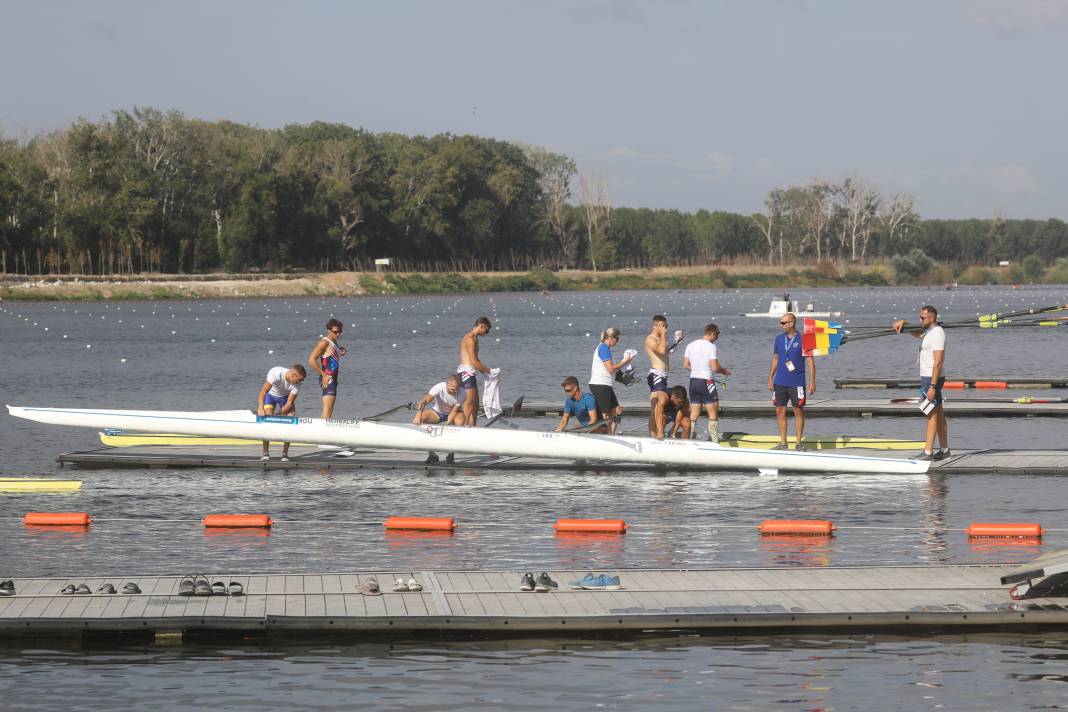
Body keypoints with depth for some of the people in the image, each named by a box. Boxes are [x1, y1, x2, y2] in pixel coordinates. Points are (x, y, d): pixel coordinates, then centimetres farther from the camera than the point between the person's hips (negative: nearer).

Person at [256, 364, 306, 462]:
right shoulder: (276, 373, -38)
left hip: (285, 396, 2)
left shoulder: (297, 385, -27)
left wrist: (278, 414, -35)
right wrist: (260, 408, -54)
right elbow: (264, 391, -42)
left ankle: (285, 453, -5)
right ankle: (265, 453, -11)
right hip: (271, 395, -2)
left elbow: (289, 403, -24)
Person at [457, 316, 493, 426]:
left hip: (471, 373, 10)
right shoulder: (470, 339, -15)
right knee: (469, 403, -12)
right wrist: (489, 370, -10)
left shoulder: (474, 338, 18)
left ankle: (472, 426, 16)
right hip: (467, 371, -10)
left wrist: (485, 371, 13)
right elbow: (474, 362, -18)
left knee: (475, 404, 13)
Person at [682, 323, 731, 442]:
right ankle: (714, 443, -1)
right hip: (706, 382, -6)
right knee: (713, 414, 2)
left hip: (693, 381, 6)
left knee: (694, 415, 10)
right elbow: (715, 367, -17)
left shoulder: (691, 345, 7)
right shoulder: (712, 347, -13)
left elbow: (686, 364, 10)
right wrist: (724, 371, 2)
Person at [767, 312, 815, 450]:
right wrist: (770, 378, 13)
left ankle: (799, 443, 10)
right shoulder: (779, 339, 8)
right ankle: (783, 444, 12)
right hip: (780, 382, 5)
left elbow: (810, 361, -5)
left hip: (797, 383, -5)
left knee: (798, 412, 2)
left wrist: (812, 382, -10)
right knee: (780, 411, 4)